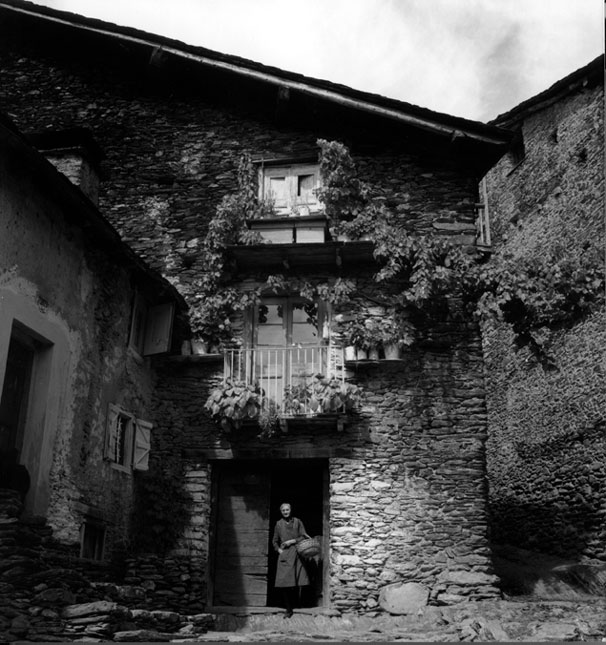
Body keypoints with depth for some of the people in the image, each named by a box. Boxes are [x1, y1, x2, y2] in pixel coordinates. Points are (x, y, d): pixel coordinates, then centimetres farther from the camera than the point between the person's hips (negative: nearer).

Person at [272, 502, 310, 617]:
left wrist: (292, 541, -8)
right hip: (284, 555, 1)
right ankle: (289, 610, 5)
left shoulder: (297, 521, 6)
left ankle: (297, 604, 14)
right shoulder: (279, 524, 8)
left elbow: (303, 537, 3)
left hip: (296, 554, -1)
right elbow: (275, 541, 16)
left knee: (297, 584, -9)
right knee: (284, 584, -5)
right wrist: (279, 550, 0)